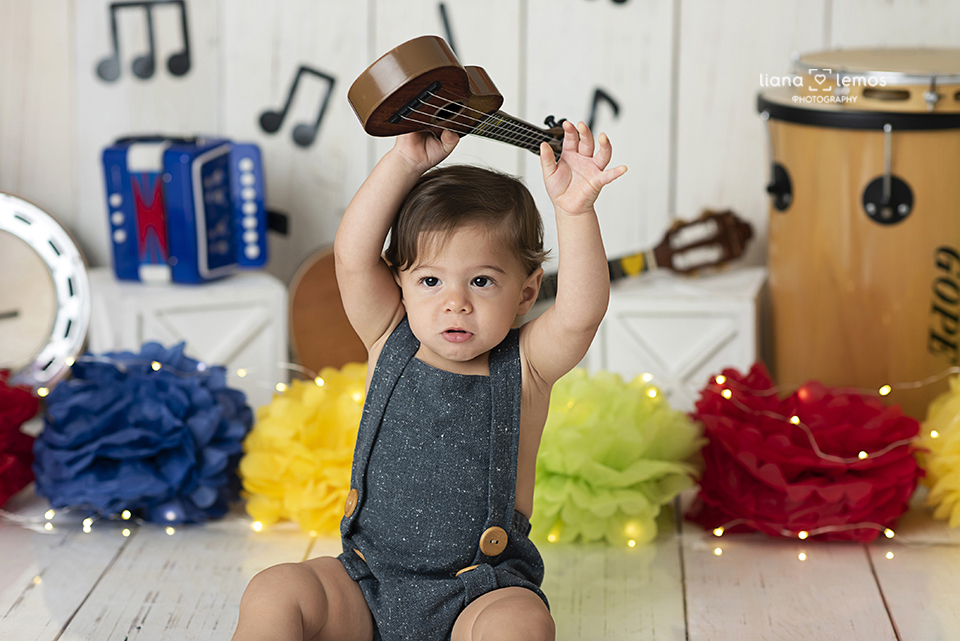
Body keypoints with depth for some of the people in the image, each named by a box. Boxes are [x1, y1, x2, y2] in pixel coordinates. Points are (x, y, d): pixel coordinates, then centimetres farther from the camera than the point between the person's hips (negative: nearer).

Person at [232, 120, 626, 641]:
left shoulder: (524, 367, -7)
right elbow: (353, 256, -16)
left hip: (479, 593, -2)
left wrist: (575, 211, -40)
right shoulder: (390, 344, -1)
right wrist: (407, 161, -24)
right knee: (273, 594, -16)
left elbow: (582, 312, -26)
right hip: (366, 581, 3)